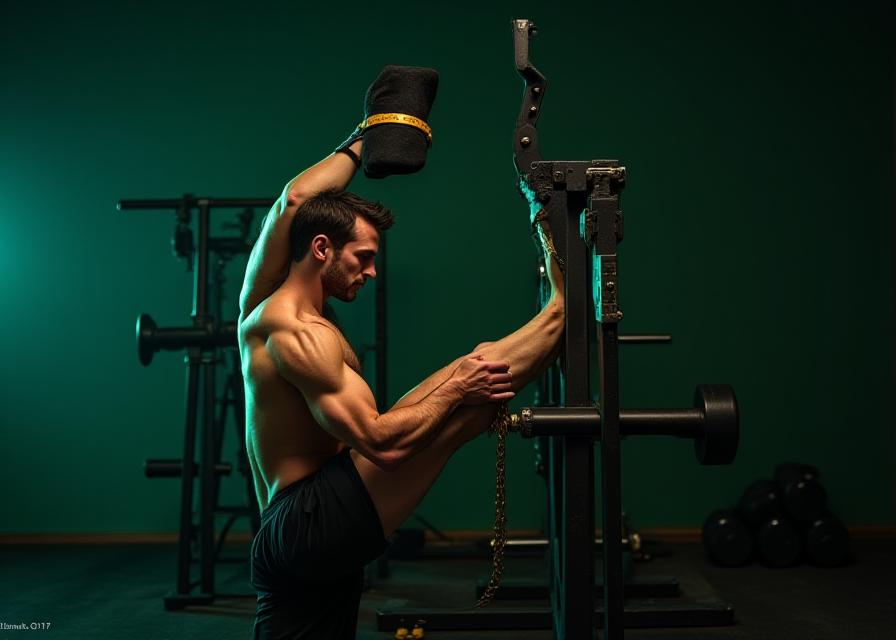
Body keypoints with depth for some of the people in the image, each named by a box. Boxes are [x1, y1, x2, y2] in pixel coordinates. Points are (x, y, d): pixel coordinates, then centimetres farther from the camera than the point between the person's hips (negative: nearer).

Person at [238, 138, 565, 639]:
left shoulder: (261, 305, 11)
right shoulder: (300, 334, -15)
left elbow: (295, 199, 23)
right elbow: (381, 443, -23)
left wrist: (361, 143, 27)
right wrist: (456, 387, -13)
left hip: (289, 537, 10)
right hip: (313, 522, -10)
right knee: (470, 387, -14)